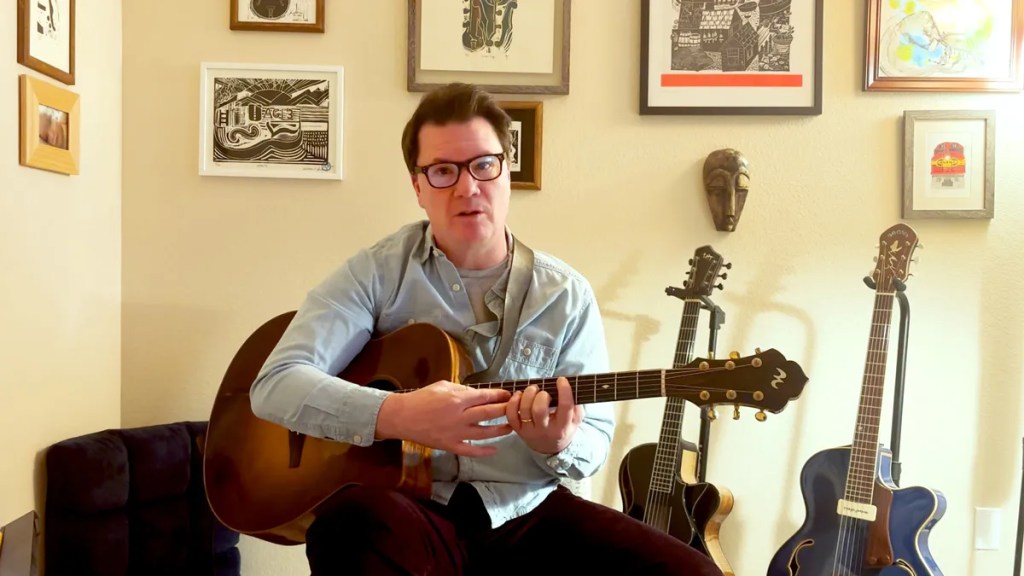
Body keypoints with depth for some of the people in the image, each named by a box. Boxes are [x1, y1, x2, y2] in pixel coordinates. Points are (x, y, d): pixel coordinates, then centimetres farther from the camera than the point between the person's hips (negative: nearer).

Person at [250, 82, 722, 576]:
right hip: (412, 510, -2)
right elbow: (276, 384, -10)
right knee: (354, 524, -37)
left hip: (525, 514, 3)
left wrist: (559, 445, -19)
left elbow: (595, 442, 6)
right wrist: (396, 415, -25)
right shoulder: (377, 272, -2)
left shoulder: (566, 294, 3)